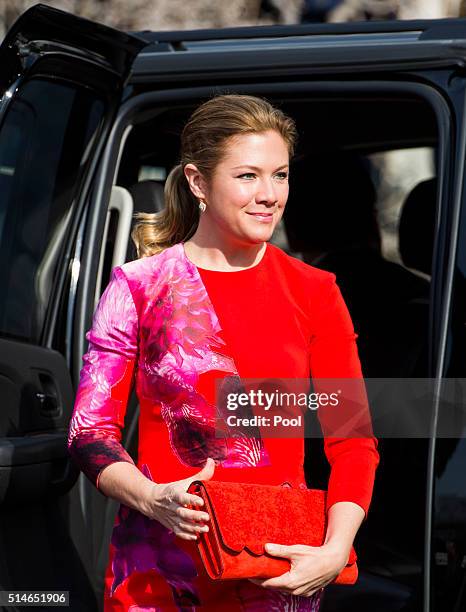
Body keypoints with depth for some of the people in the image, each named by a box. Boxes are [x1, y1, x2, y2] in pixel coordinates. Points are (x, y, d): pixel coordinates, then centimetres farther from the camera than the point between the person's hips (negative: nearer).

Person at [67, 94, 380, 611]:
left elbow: (353, 441, 1)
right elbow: (90, 432, -2)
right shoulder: (138, 287, -1)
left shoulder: (314, 293, 3)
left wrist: (335, 551, -14)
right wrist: (152, 500, -20)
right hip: (159, 568, -1)